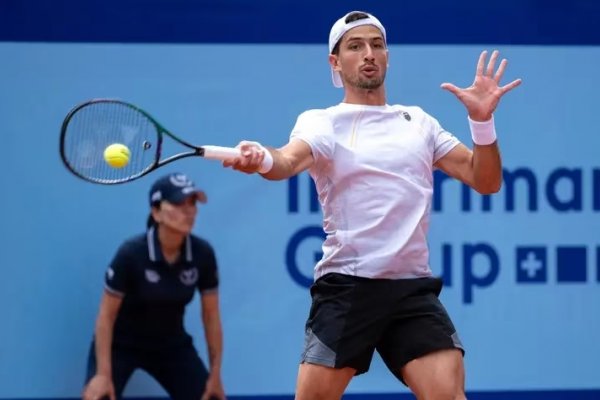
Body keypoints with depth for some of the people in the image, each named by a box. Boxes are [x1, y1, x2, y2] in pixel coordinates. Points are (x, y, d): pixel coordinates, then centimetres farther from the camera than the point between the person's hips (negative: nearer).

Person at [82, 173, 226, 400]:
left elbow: (211, 316, -4)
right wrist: (103, 374, -23)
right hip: (120, 344, -4)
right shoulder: (131, 254, -27)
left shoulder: (202, 254, -16)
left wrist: (215, 374, -3)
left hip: (171, 346, 4)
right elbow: (106, 316, -20)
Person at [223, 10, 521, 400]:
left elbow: (486, 180, 13)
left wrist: (482, 120, -5)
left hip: (414, 290, 3)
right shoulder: (321, 122, 4)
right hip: (346, 287, -3)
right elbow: (290, 159, -19)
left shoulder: (418, 122, 16)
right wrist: (264, 159, -43)